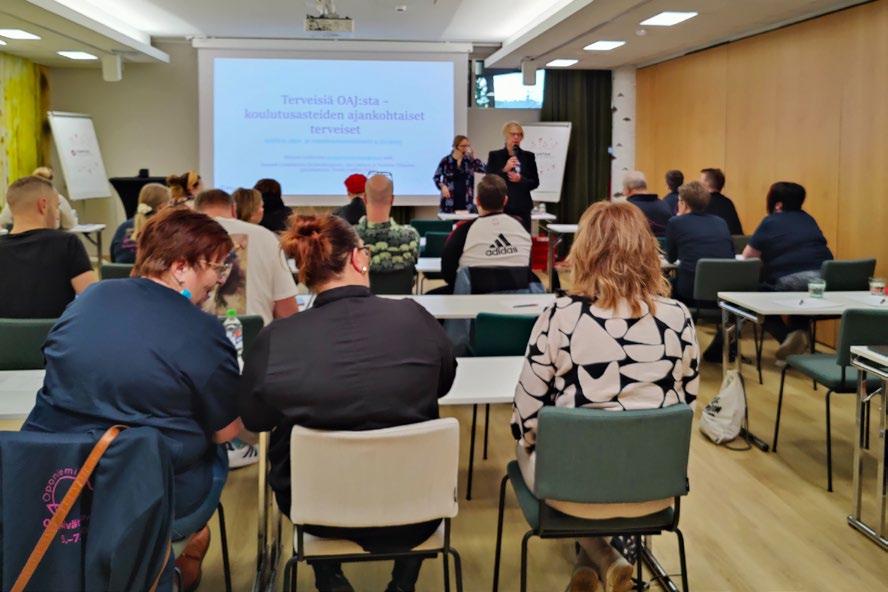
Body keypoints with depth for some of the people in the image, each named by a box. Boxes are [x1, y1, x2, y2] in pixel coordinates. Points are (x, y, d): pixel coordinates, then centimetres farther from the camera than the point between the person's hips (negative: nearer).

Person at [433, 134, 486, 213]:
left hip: (466, 201, 2)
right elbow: (436, 177, 7)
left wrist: (473, 156, -8)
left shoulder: (469, 161, 7)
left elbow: (484, 169, -4)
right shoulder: (446, 161, 0)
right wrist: (442, 186, -11)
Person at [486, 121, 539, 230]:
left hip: (522, 208, 2)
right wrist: (504, 170, -13)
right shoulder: (494, 156, 6)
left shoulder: (528, 156, 10)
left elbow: (535, 183, 9)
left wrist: (520, 179, -9)